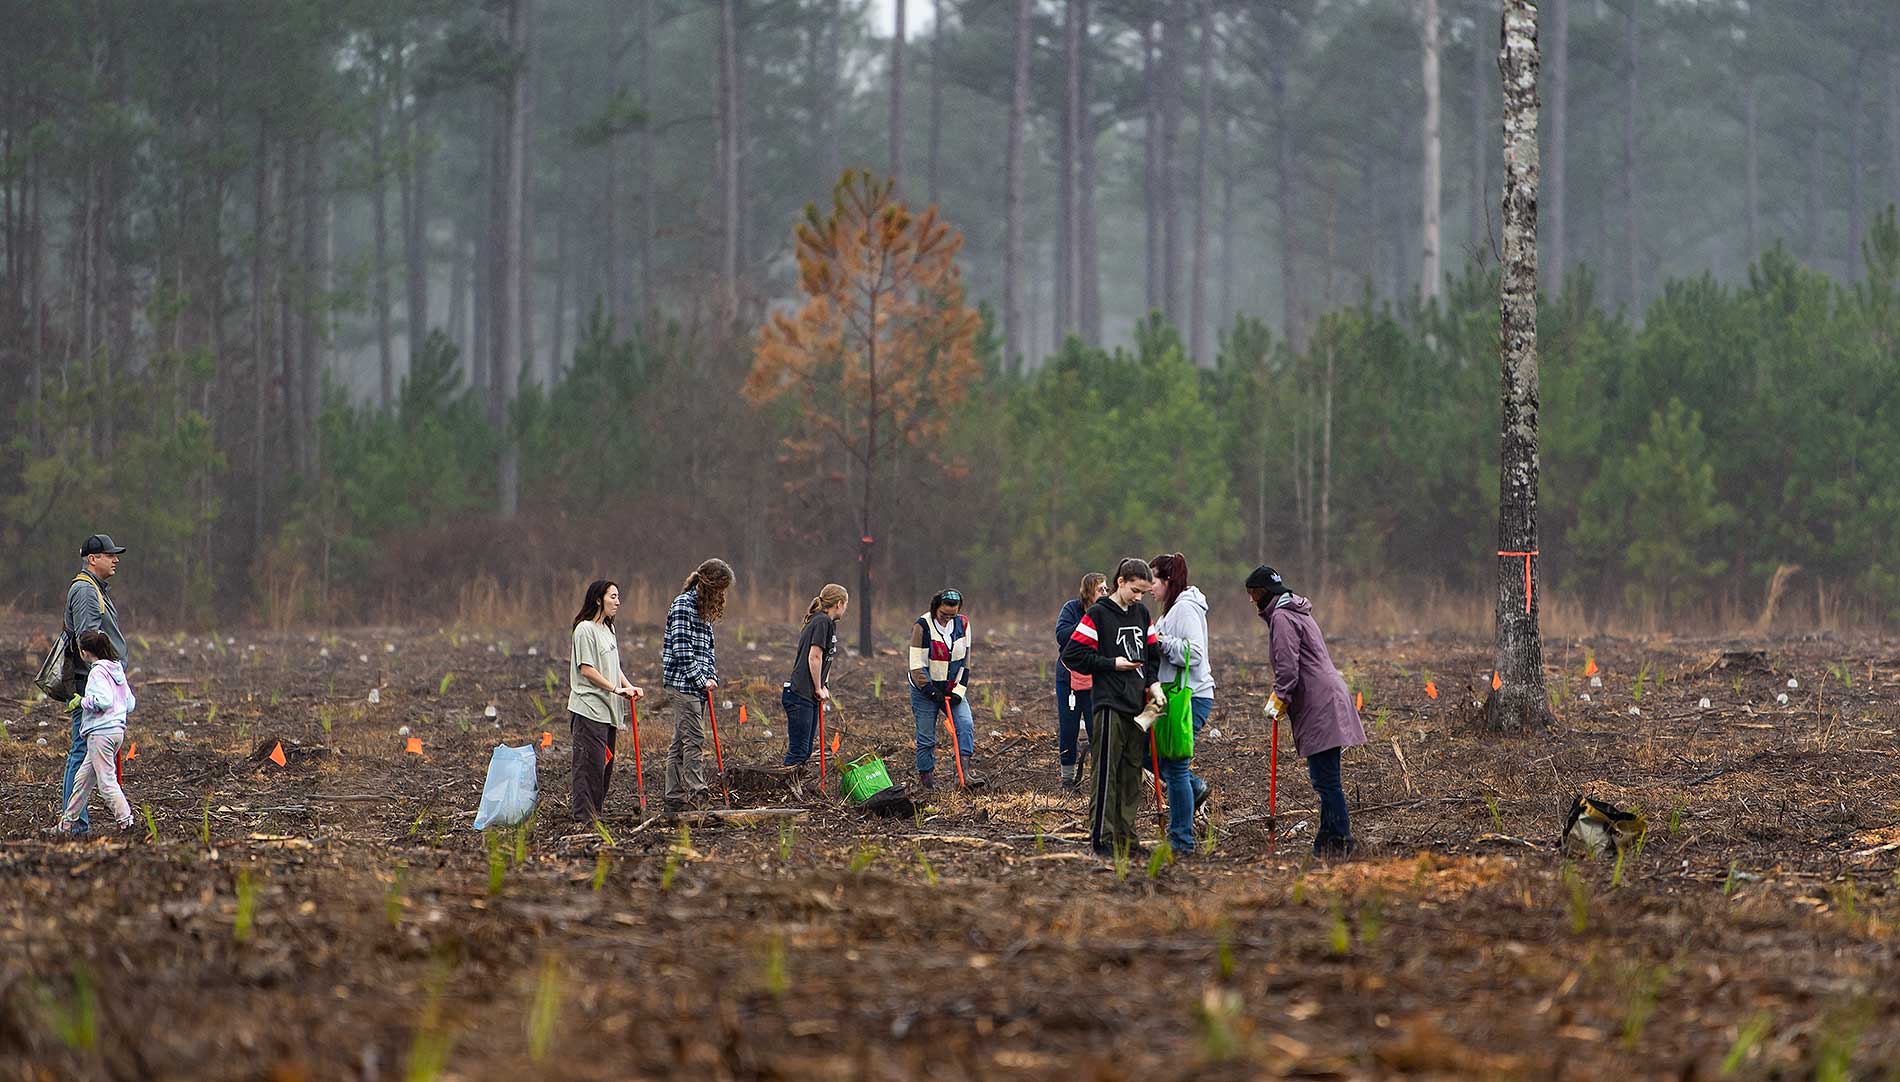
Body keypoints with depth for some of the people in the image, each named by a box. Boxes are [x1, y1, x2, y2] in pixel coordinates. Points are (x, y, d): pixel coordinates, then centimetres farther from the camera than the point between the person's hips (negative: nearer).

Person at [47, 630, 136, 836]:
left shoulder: (98, 671, -12)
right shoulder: (117, 669, 14)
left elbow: (104, 700, -25)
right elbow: (131, 703, 15)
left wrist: (84, 702, -9)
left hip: (100, 732, -10)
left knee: (106, 780, -7)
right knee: (83, 779, 15)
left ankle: (125, 820, -12)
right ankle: (68, 822, 21)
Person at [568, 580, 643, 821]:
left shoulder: (607, 629, 17)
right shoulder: (585, 629, -12)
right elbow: (586, 669, -16)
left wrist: (628, 687, 6)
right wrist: (616, 689, -16)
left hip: (607, 709, 9)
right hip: (589, 708, -9)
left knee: (606, 763, 10)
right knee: (591, 761, -9)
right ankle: (584, 812, -7)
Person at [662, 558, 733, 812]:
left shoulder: (704, 609, 19)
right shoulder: (683, 605, -10)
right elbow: (681, 648, -16)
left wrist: (712, 677, 6)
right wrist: (702, 679, -14)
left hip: (698, 686, 9)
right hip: (682, 684, -9)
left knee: (680, 742, 9)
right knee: (693, 739, -12)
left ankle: (674, 798, 9)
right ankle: (696, 792, -14)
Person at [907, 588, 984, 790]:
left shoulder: (962, 624, -1)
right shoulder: (923, 626, -15)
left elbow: (965, 660, 4)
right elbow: (917, 666, -15)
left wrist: (958, 690, -5)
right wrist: (932, 692, -18)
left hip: (952, 689, 4)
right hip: (925, 690, -4)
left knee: (966, 725, -15)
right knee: (926, 736, 0)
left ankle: (966, 773, -19)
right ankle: (924, 779, 13)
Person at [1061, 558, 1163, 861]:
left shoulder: (1142, 614, 14)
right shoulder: (1098, 614, -6)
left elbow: (1153, 654, 21)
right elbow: (1071, 655, -8)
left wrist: (1153, 683, 2)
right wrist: (1112, 664, -10)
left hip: (1137, 705, 7)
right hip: (1110, 704, -7)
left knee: (1132, 773, 9)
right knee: (1106, 773, -6)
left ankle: (1126, 835, 15)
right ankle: (1101, 839, -4)